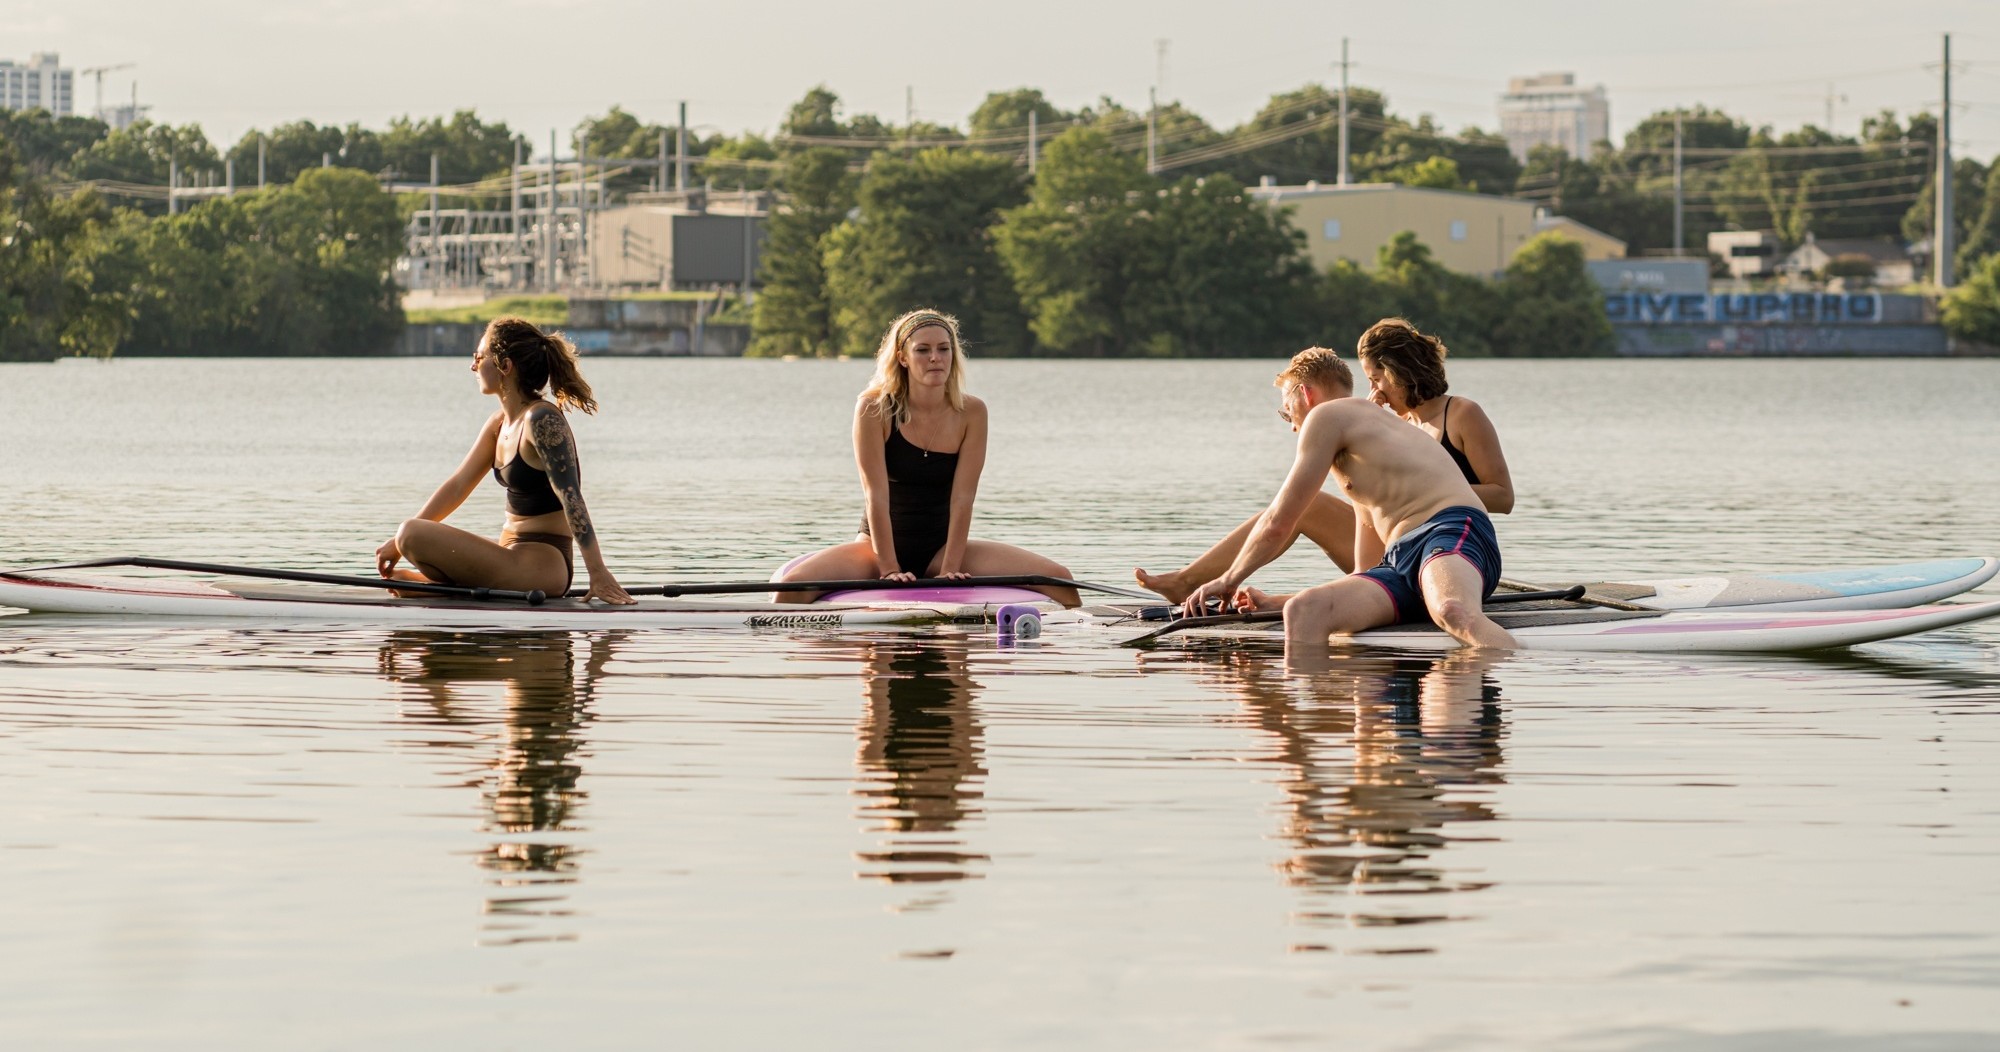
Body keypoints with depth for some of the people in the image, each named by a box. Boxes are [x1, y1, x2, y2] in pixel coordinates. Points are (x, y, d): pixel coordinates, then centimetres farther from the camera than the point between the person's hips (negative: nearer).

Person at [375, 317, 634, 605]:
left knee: (412, 534, -21)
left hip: (539, 567, -10)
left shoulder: (543, 421, -17)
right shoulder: (501, 422, 11)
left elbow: (571, 500, -24)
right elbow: (457, 486, 15)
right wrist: (401, 541, 12)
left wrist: (598, 574, -29)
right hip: (514, 557, 10)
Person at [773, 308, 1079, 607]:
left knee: (1057, 577, -16)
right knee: (793, 585, -30)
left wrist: (949, 569, -20)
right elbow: (877, 496, -16)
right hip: (876, 547, -2)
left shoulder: (971, 413, -6)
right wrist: (890, 571, -22)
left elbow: (962, 498, -10)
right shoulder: (874, 409, -11)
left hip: (943, 548, 2)